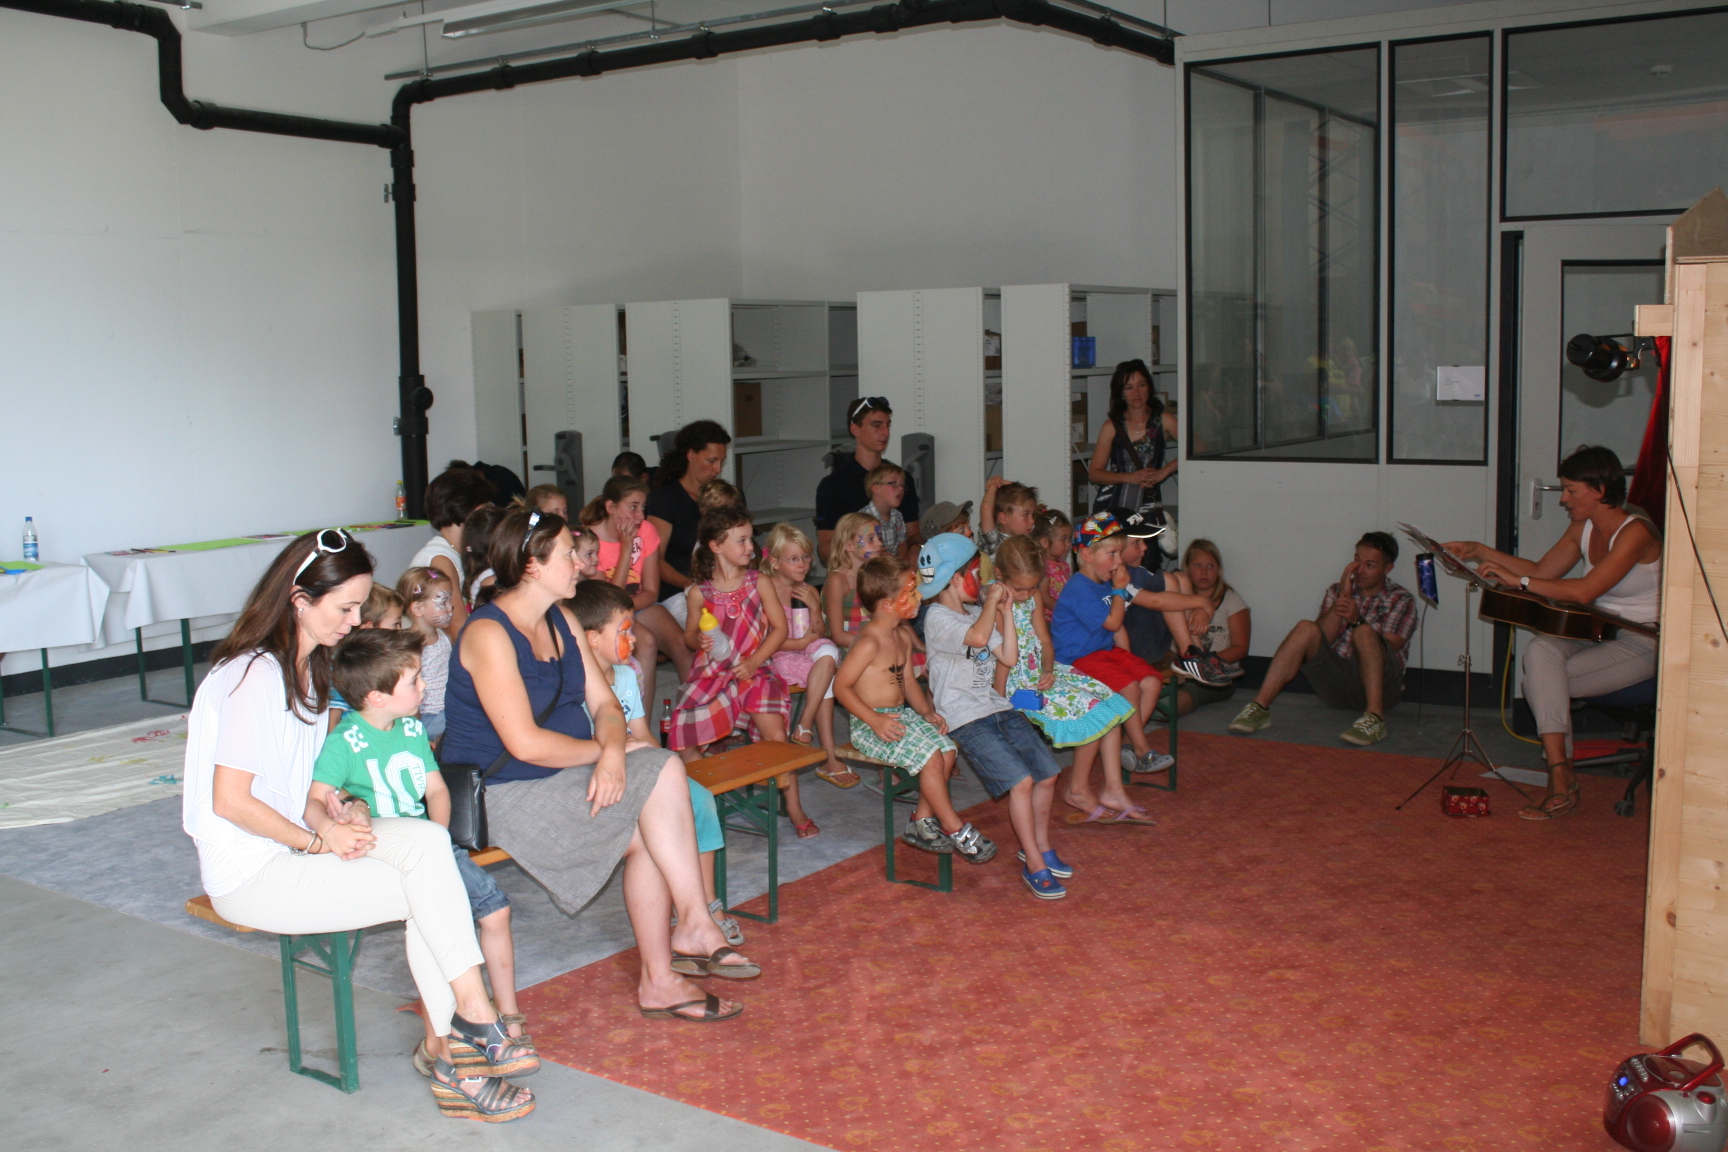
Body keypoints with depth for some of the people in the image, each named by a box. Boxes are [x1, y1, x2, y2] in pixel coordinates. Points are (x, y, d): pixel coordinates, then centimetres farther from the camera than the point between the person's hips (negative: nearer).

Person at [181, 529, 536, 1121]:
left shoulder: (306, 667, 13)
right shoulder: (256, 676, -18)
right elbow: (229, 800, -19)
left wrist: (330, 819, -2)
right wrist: (318, 837, -14)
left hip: (294, 844, 8)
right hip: (251, 876, -8)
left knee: (427, 841, -16)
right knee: (429, 889, -18)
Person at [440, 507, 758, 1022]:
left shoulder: (563, 621, 11)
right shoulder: (489, 634, -17)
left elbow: (603, 702, 6)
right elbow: (525, 743, -23)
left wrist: (614, 752, -16)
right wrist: (605, 749, -11)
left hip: (565, 772, 8)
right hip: (504, 792, -8)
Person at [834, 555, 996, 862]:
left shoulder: (903, 637, 10)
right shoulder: (869, 643, -19)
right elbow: (841, 687, -19)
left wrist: (927, 712, 3)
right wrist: (875, 720, -24)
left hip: (902, 715, 9)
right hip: (871, 725, -9)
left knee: (947, 749, -8)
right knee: (931, 757, -21)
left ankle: (922, 821, 4)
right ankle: (955, 829, -6)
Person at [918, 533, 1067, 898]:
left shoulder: (976, 614, 18)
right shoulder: (938, 617, -10)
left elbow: (1008, 657, 14)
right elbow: (978, 637, -30)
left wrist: (1006, 611, 9)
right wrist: (992, 600, -13)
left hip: (999, 709, 9)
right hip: (965, 720, -8)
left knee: (1047, 773, 1)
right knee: (1021, 781, -21)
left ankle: (1039, 847, 21)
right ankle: (1034, 866, -9)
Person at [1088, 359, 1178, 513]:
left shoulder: (1163, 419, 4)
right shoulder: (1112, 426, 3)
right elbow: (1093, 473, 4)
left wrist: (1165, 470, -8)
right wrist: (1129, 477, -8)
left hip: (1148, 501, 0)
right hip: (1112, 502, 0)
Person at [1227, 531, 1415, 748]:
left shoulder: (1401, 600, 8)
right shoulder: (1337, 591, 17)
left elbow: (1389, 648, -10)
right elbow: (1323, 637, -1)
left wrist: (1357, 620, -25)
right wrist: (1342, 597, -11)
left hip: (1379, 684, -3)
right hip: (1336, 680, 3)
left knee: (1364, 632, -30)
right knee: (1306, 628, -21)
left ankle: (1375, 718, -41)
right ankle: (1259, 707, -32)